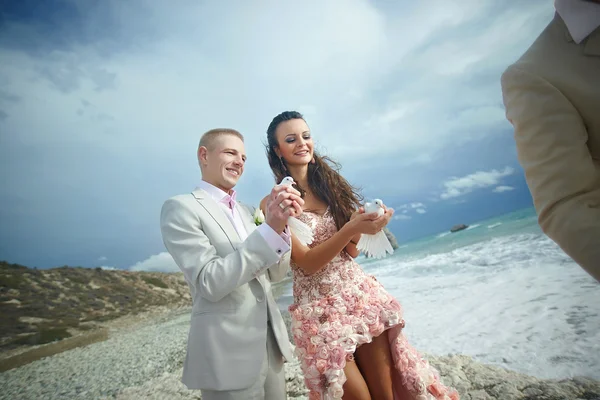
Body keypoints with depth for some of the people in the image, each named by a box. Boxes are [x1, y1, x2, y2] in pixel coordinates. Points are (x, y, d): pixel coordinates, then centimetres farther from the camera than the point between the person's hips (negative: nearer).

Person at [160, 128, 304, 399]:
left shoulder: (243, 211, 12)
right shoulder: (181, 207, -10)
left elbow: (275, 273, 8)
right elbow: (211, 282, -20)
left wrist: (280, 222, -9)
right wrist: (270, 228, -26)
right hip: (227, 352, -7)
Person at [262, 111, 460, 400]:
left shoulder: (329, 183, 5)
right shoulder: (273, 203, -8)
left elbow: (351, 251, 6)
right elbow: (306, 263, -14)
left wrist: (359, 225, -16)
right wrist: (351, 228, -26)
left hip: (360, 294, 4)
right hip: (319, 309, -3)